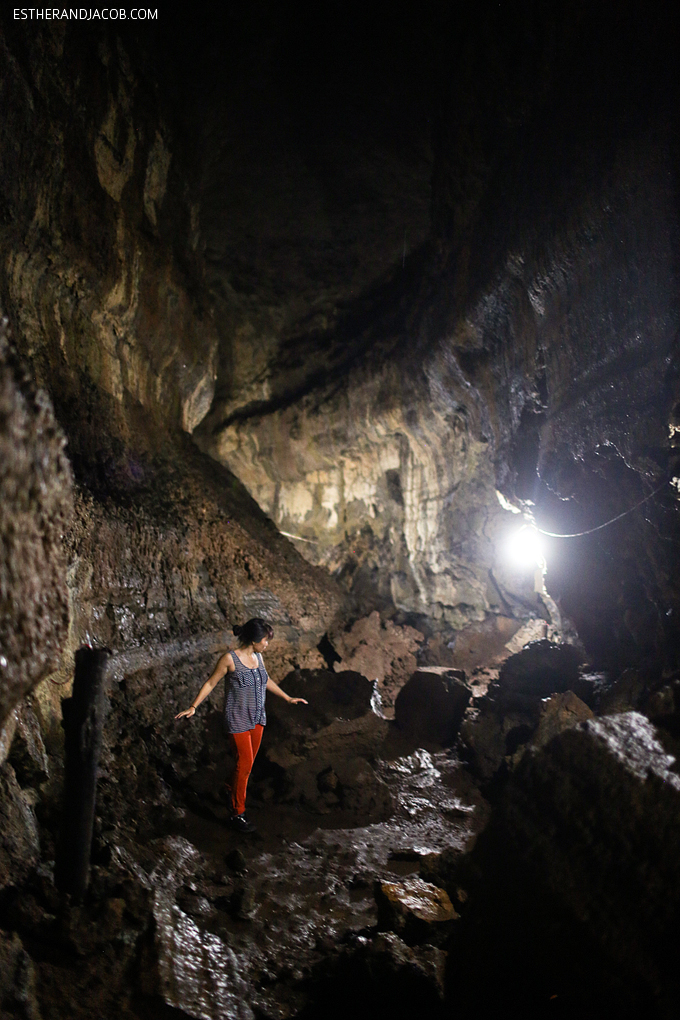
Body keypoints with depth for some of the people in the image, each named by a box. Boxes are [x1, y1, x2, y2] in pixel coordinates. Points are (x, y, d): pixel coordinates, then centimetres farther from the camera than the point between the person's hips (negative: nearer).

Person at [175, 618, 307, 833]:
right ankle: (237, 813, 8)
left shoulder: (258, 656, 3)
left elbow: (266, 680, 19)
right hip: (238, 720, -6)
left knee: (248, 762, 13)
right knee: (245, 763, -4)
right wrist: (193, 707, -15)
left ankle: (234, 793, 35)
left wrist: (288, 698, 26)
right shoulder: (230, 659, -16)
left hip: (257, 719, 6)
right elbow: (210, 683, -9)